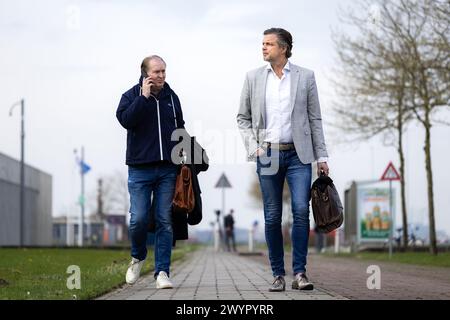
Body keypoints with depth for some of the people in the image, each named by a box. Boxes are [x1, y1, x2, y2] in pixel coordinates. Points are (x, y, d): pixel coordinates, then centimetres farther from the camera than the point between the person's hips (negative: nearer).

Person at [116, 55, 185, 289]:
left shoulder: (171, 97, 12)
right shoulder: (132, 96, 2)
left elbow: (180, 128, 20)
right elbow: (125, 120, -17)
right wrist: (144, 96, -16)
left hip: (168, 169, 3)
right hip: (140, 168, -3)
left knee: (165, 221, 0)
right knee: (138, 219, -9)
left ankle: (162, 272, 3)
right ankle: (138, 256, 20)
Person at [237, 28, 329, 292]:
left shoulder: (305, 76, 5)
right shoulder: (253, 78, 8)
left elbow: (315, 119, 6)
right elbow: (243, 118, 12)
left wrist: (321, 156, 2)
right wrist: (253, 148, -2)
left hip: (298, 154, -1)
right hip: (267, 155, 1)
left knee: (301, 210, -13)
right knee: (272, 218, 2)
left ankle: (300, 272, -7)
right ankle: (278, 275, 10)